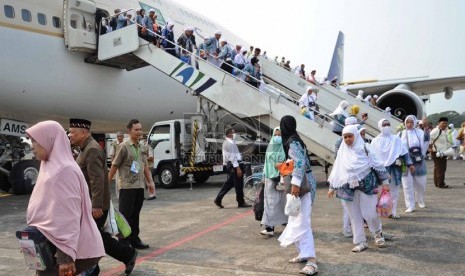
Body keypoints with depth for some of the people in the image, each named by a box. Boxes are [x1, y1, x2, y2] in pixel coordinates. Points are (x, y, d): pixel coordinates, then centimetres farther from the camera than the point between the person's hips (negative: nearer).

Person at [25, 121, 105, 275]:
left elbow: (68, 216, -22)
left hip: (60, 249, -9)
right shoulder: (52, 167, 11)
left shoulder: (63, 170, -18)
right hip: (53, 246, 9)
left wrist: (66, 256, -23)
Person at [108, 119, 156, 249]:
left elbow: (145, 167, 19)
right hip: (127, 186, -7)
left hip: (140, 186, 7)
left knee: (135, 215, 14)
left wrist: (150, 182, 14)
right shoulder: (124, 146, -8)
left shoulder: (140, 147, 13)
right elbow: (114, 166, -7)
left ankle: (135, 240, 23)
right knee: (125, 215, -1)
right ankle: (124, 243, 6)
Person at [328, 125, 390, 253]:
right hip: (348, 188, 3)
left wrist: (384, 182, -2)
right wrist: (332, 187, 14)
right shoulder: (342, 151, 9)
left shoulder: (365, 148, -1)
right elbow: (336, 170, 14)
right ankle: (360, 242, 15)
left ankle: (378, 233, 25)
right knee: (355, 216, 5)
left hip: (366, 185, -3)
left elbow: (378, 165, 1)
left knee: (369, 213, -5)